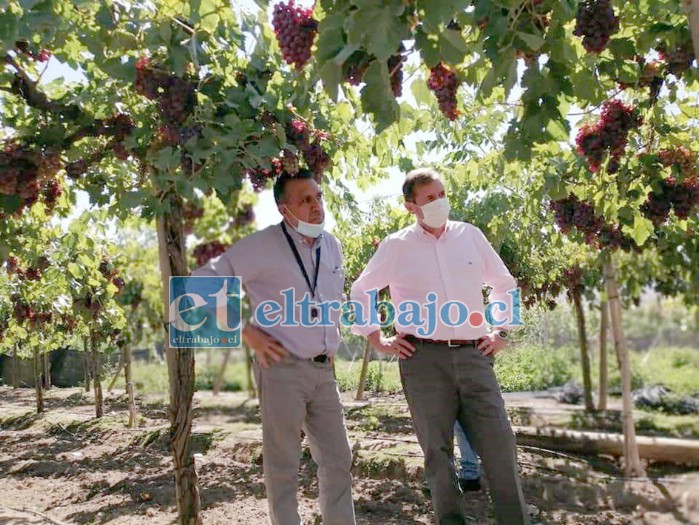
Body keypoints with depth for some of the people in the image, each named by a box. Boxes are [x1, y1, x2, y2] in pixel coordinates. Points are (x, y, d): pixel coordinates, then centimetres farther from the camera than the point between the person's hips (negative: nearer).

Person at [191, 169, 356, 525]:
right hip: (282, 368, -6)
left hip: (324, 370, 6)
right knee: (283, 465, 6)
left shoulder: (332, 246, 9)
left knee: (338, 461, 13)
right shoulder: (262, 246, -11)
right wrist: (247, 333, -12)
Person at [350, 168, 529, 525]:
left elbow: (505, 285, 21)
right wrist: (377, 340, 7)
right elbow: (361, 292, 14)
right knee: (438, 452, 4)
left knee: (499, 444, -2)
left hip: (474, 355, 2)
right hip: (424, 359, -2)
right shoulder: (395, 246, 4)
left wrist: (502, 332, 14)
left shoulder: (470, 235, 9)